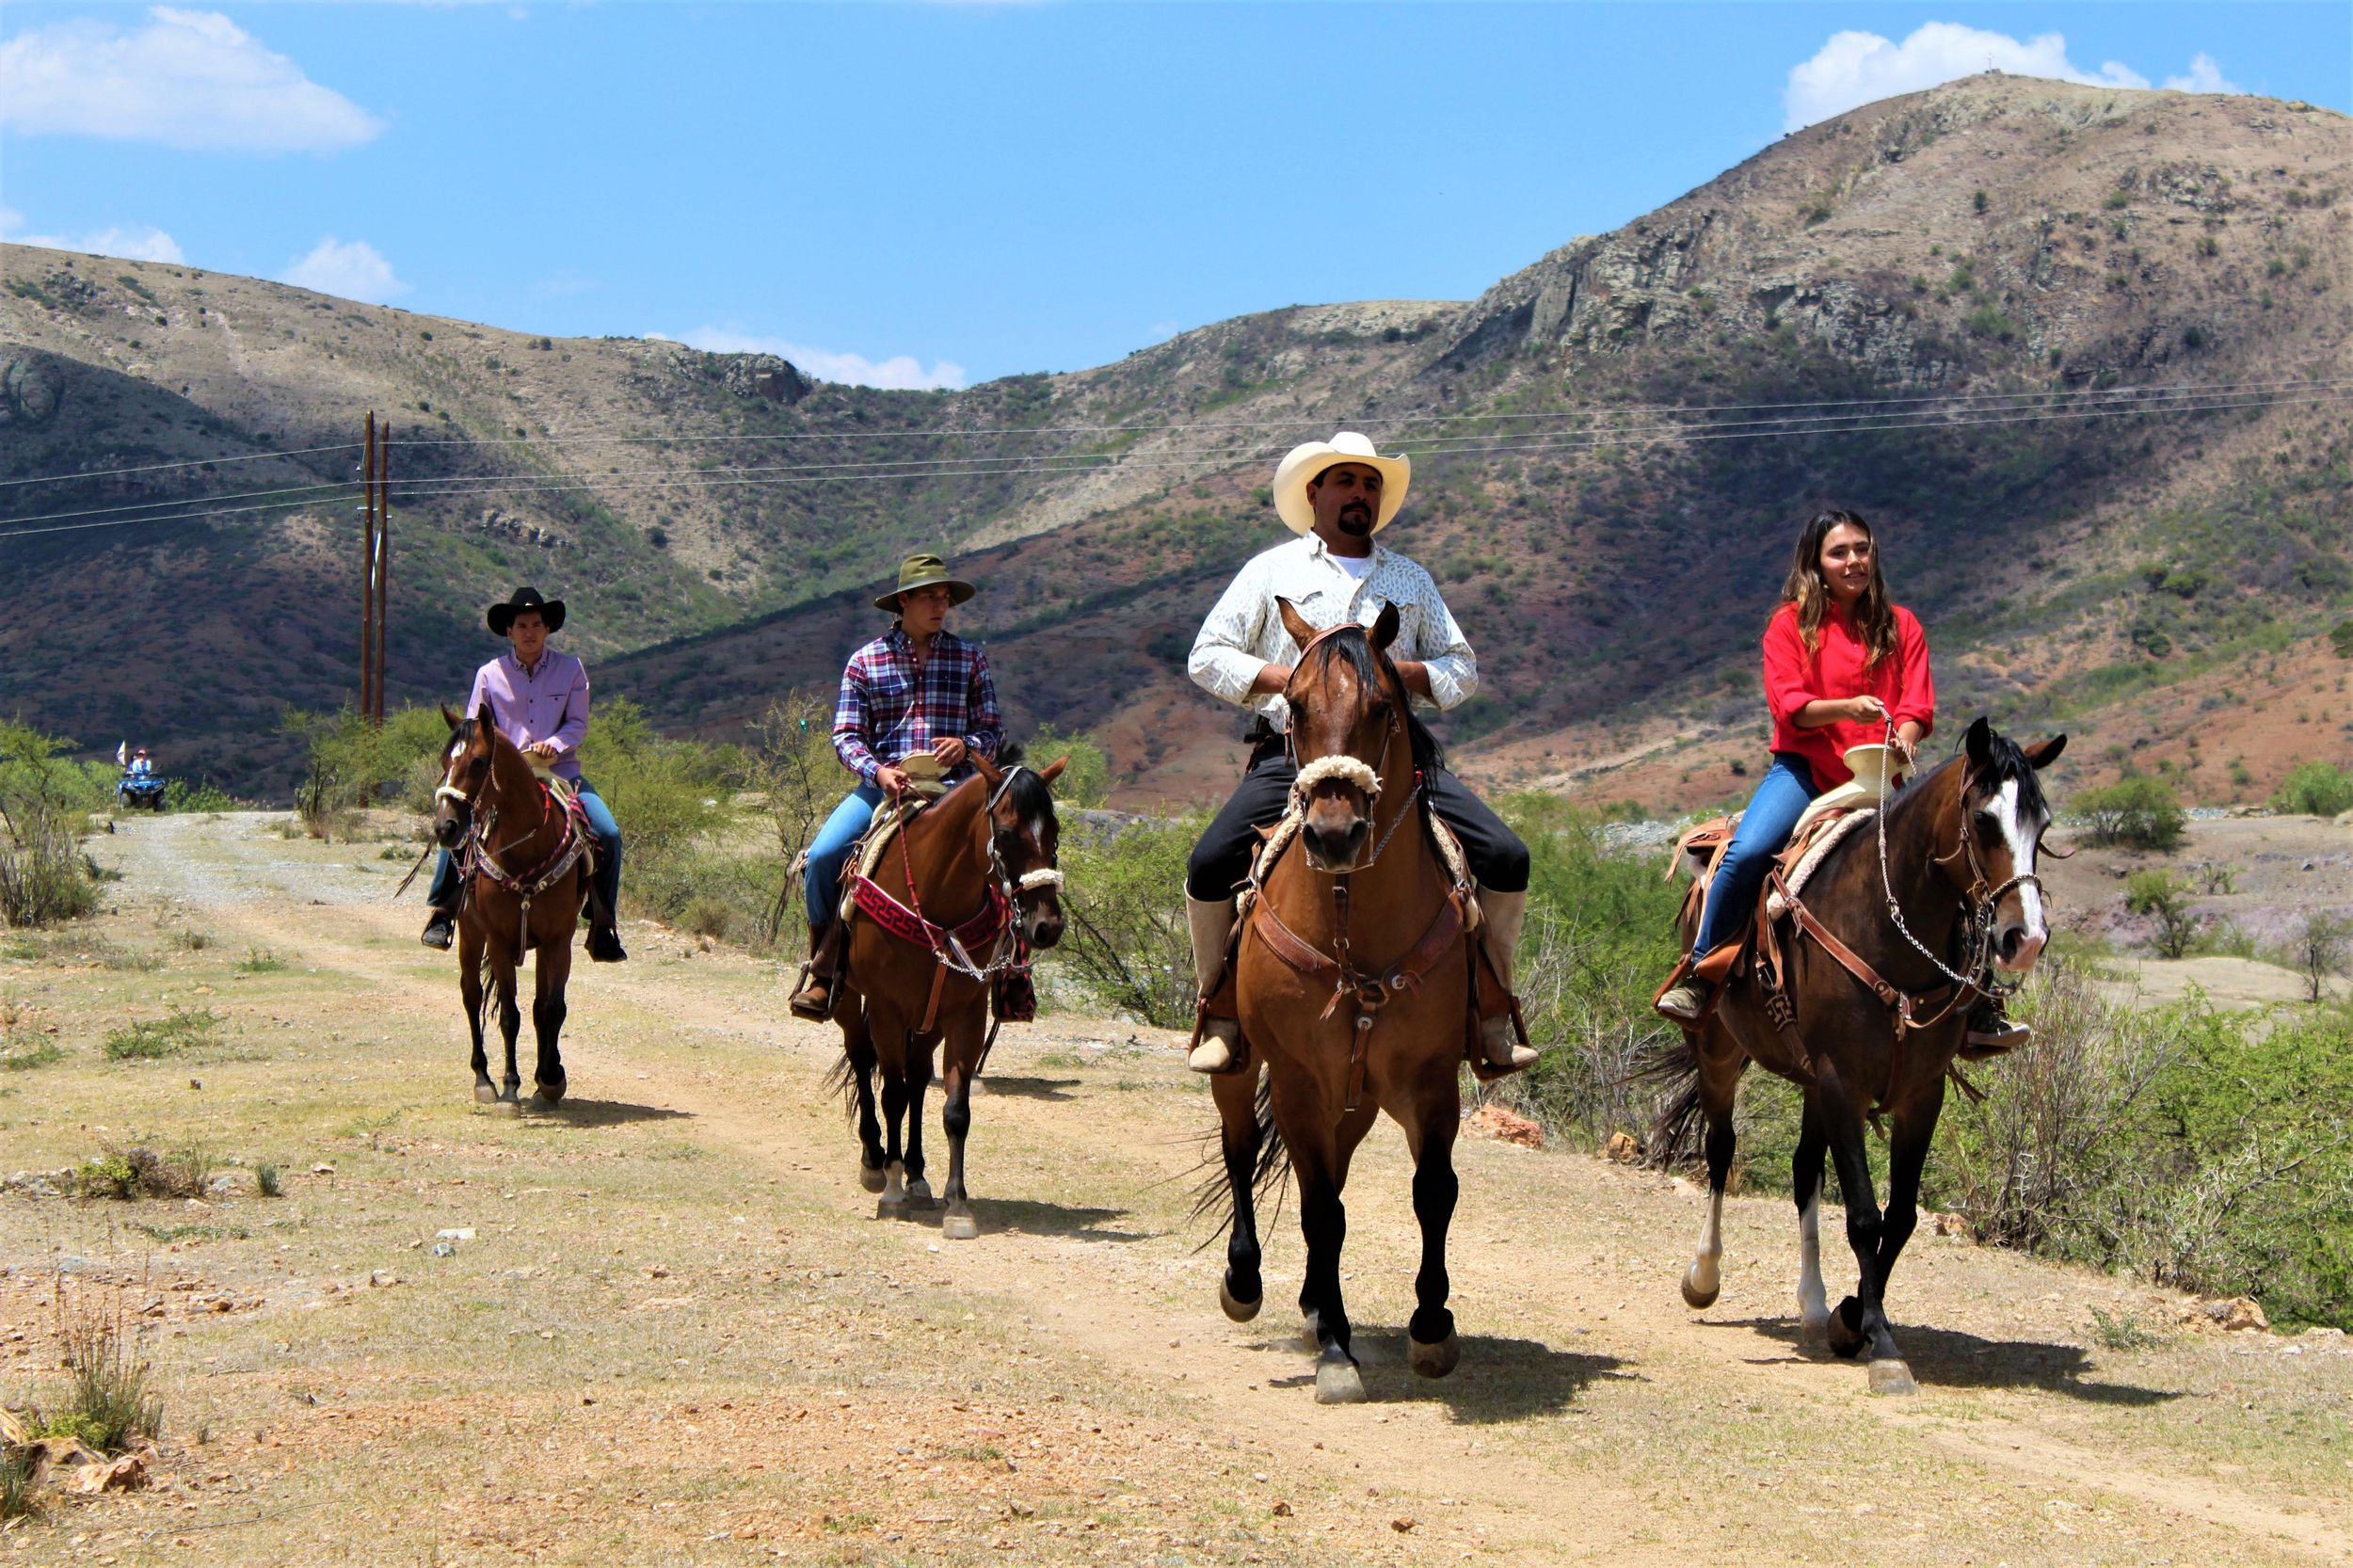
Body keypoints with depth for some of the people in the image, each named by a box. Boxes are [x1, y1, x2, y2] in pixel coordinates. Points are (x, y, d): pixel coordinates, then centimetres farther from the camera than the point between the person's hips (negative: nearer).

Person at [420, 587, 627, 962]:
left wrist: (555, 744, -18)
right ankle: (442, 912, -10)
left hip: (561, 774, 0)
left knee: (608, 834, -19)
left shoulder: (571, 670, 5)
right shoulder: (490, 674, 5)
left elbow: (578, 723, 2)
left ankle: (603, 926, -6)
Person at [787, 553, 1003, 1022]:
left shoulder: (969, 659, 11)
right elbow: (846, 736, 4)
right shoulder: (865, 661, 8)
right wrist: (878, 771, -16)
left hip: (951, 785, 0)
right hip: (882, 784, 0)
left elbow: (993, 729, 11)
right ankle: (822, 970, -2)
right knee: (822, 856, -21)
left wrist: (966, 744, -12)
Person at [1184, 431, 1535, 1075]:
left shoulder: (1411, 580, 20)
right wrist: (1282, 676, -8)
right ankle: (1220, 1016, -6)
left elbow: (1462, 670, 17)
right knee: (1211, 864, -24)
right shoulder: (1273, 570, 13)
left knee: (1505, 859, -14)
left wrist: (1403, 672, -5)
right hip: (1292, 751, -2)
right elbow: (1207, 657, 8)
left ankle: (1490, 1018, 0)